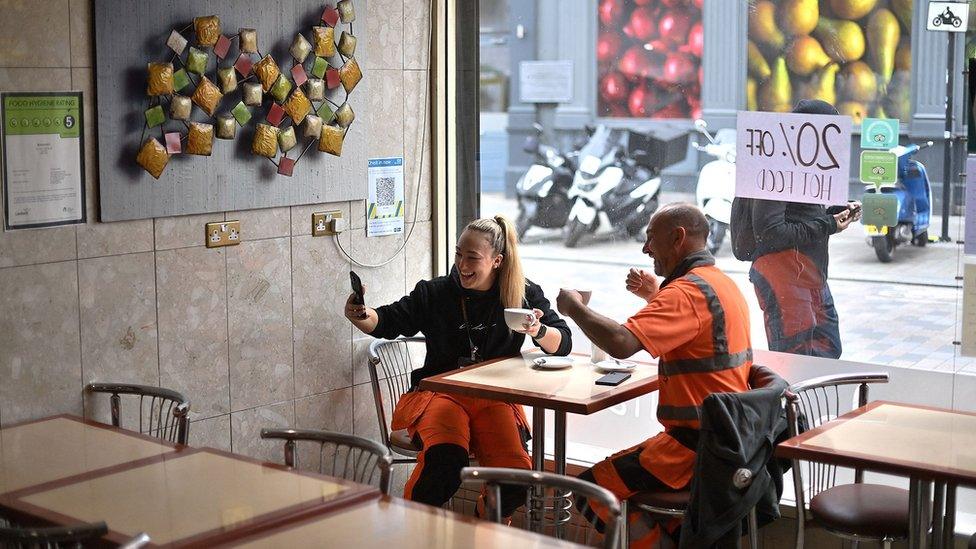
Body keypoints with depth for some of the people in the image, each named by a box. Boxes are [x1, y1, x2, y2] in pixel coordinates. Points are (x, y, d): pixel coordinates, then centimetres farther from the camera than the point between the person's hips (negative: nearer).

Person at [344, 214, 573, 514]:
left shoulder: (525, 295, 5)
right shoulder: (435, 293, 4)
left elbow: (563, 344, 2)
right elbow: (387, 321, 4)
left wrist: (538, 331, -21)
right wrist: (359, 315, -18)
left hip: (496, 398, 1)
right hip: (440, 393, -1)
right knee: (446, 460, -34)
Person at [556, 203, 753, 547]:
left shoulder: (689, 290, -19)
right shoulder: (723, 283, 13)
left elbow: (620, 343, -31)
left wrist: (574, 307, -14)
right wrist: (656, 297, 18)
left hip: (696, 447, -10)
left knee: (590, 490, -5)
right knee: (618, 468, 26)